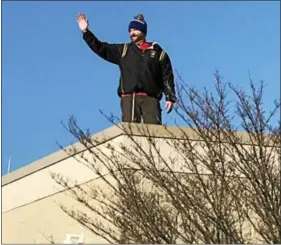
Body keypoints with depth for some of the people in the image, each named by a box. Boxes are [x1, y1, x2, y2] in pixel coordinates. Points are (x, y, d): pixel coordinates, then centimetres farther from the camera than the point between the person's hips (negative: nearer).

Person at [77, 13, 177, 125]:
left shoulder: (158, 52, 14)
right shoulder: (123, 50, 20)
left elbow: (167, 77, 11)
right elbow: (100, 48, 15)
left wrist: (170, 97, 1)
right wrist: (85, 32, 6)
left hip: (151, 98, -1)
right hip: (129, 98, 1)